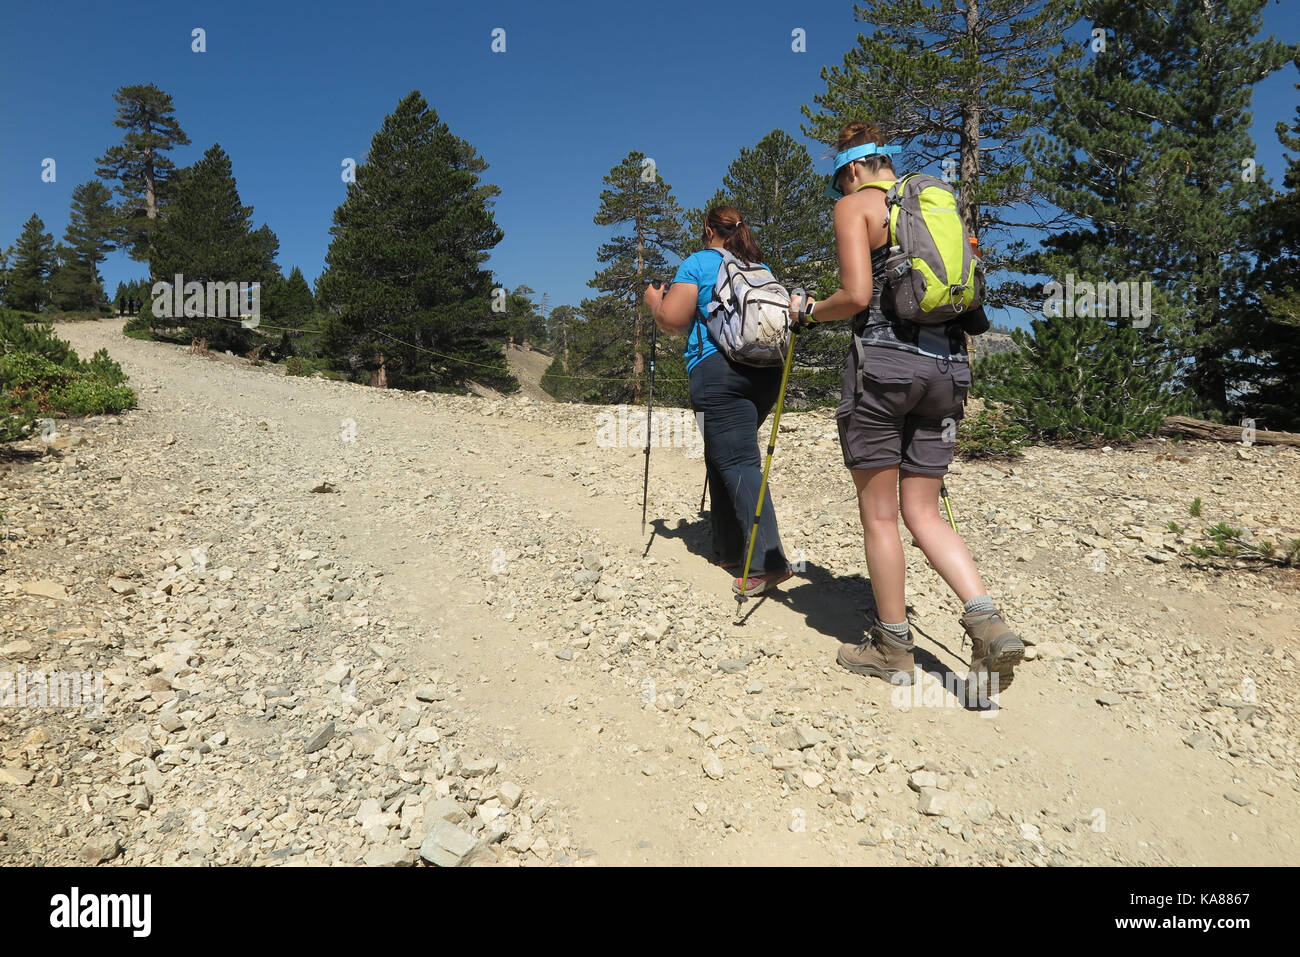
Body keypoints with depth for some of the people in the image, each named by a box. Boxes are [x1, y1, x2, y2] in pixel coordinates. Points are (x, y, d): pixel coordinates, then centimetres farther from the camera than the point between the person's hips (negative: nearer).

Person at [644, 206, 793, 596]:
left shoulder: (698, 263, 3)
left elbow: (672, 320, -4)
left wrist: (654, 299, 16)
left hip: (718, 370, -7)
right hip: (766, 370, 7)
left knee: (737, 462, -11)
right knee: (722, 456, 17)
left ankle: (767, 561, -21)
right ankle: (729, 548, 20)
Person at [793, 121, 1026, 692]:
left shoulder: (855, 204, 2)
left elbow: (856, 295, -12)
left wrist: (809, 312, 7)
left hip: (882, 361, -6)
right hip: (946, 365, 6)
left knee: (879, 513, 4)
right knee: (922, 511, 11)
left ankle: (893, 648, 12)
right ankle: (988, 622, -6)